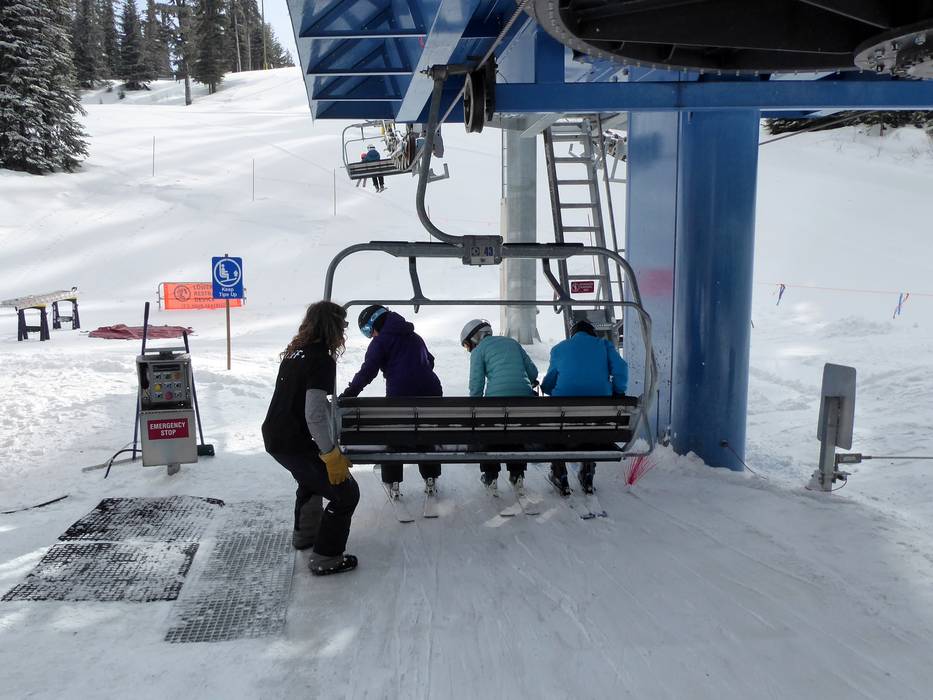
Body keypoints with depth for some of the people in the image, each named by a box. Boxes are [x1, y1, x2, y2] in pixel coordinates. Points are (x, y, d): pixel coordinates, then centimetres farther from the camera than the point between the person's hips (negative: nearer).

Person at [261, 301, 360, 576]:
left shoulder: (295, 351, 7)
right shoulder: (322, 361, -20)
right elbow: (314, 415, -25)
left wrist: (333, 408, 33)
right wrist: (332, 455, -20)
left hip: (273, 436, 9)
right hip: (293, 444, -9)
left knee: (312, 475, 35)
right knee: (346, 493, 2)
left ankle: (304, 533, 49)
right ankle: (325, 558, 8)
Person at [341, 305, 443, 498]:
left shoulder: (380, 341, 1)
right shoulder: (415, 337, 21)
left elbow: (367, 371, -8)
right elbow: (430, 361, 30)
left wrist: (348, 393, -5)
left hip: (400, 395, -5)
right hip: (431, 391, 5)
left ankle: (393, 483, 13)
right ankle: (431, 480, 23)